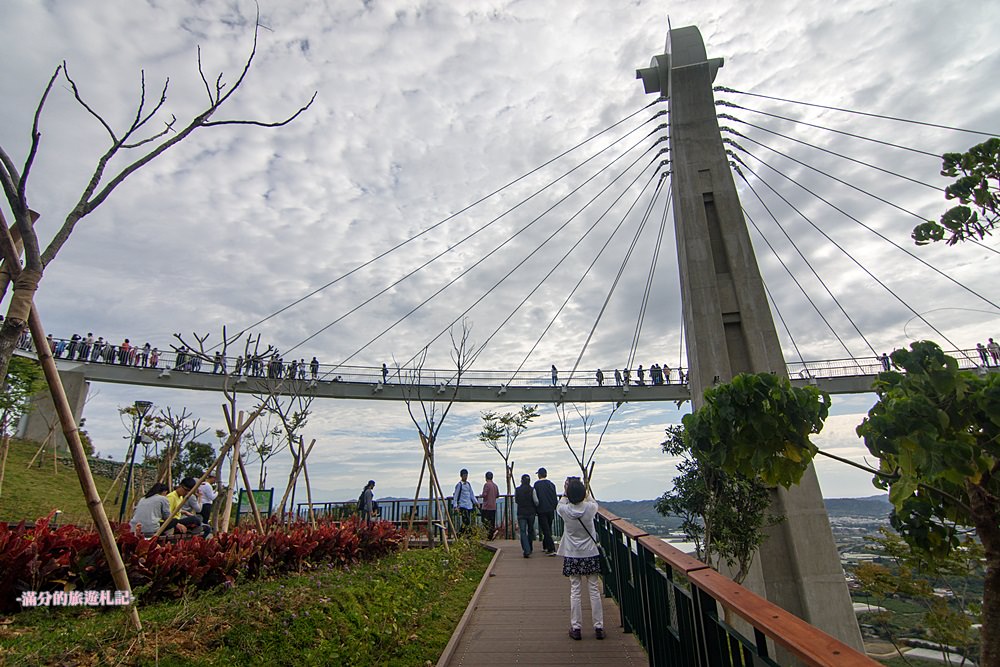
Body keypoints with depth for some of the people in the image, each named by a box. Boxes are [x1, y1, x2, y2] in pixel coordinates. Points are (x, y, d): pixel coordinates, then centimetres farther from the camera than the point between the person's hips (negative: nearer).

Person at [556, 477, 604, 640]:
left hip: (572, 556, 0)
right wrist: (586, 490, 21)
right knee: (594, 590, 9)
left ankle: (576, 628, 14)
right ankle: (598, 627, 17)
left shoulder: (565, 510, -14)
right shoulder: (589, 508, -14)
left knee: (575, 591, 7)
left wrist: (565, 492, 15)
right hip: (590, 555, 0)